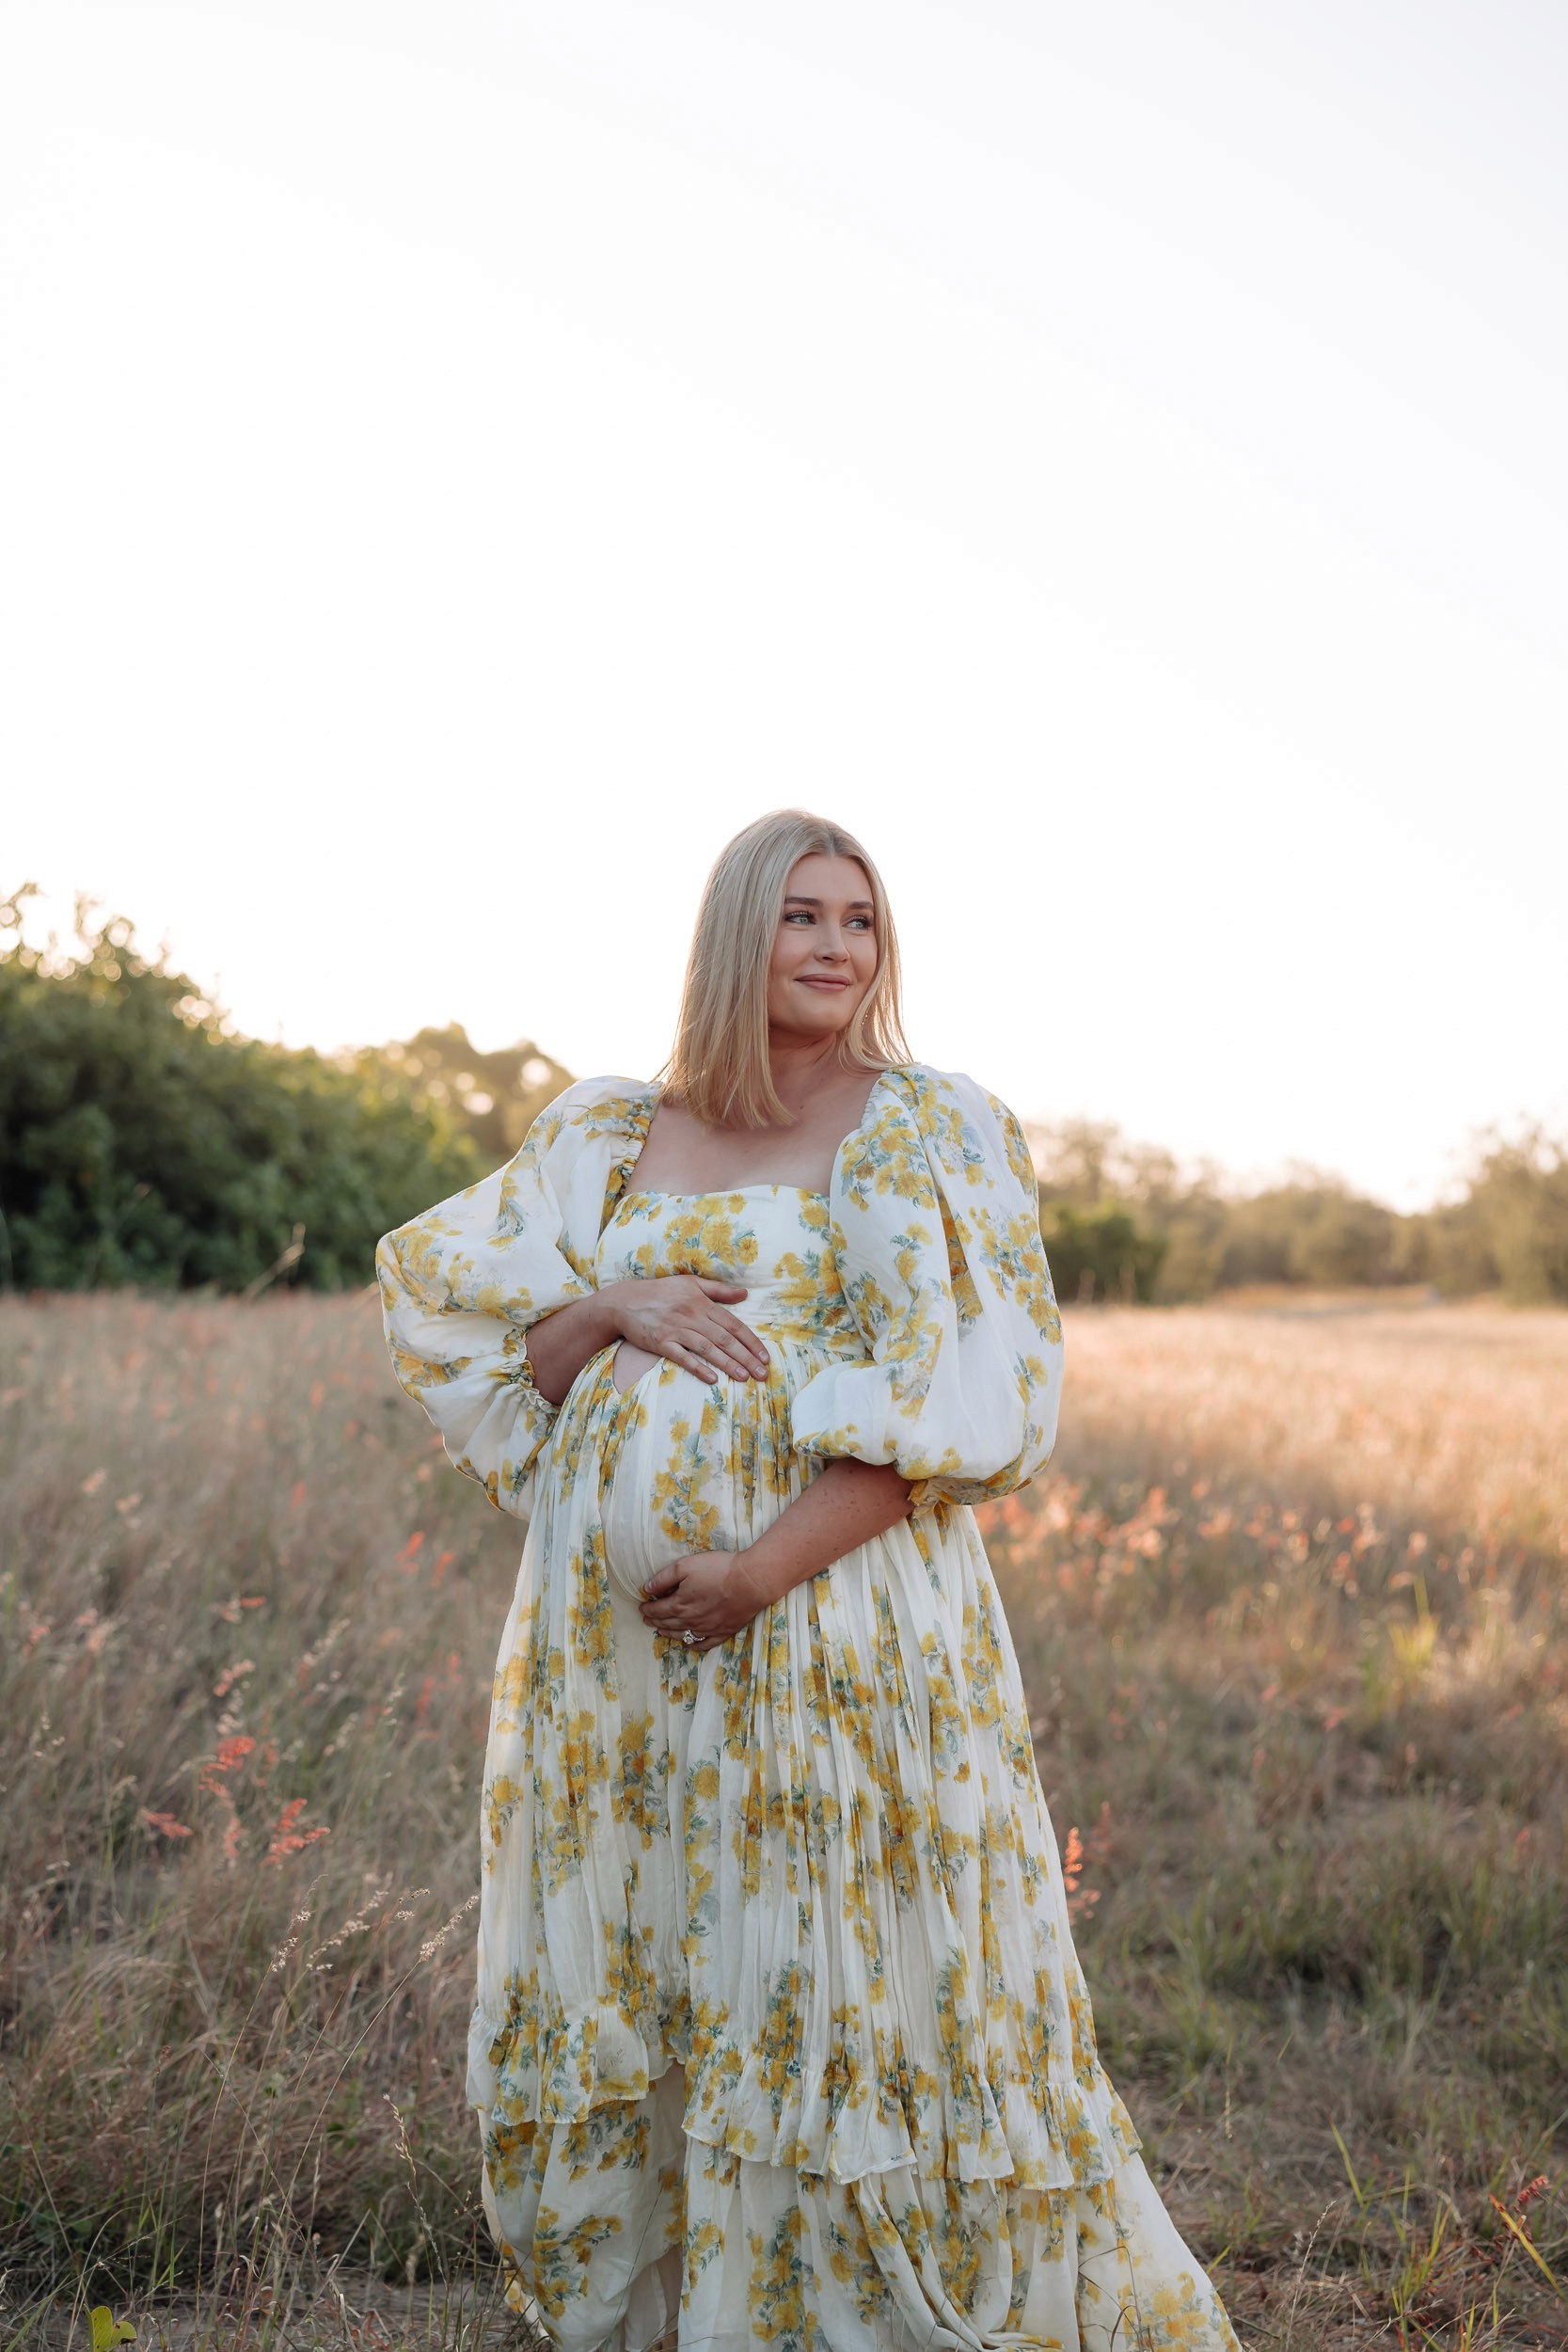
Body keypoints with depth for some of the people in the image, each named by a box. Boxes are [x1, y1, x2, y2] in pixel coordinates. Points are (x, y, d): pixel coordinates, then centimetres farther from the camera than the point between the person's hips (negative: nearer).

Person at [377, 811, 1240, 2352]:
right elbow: (455, 1322, 11)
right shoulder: (610, 1139, 12)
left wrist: (767, 1566, -19)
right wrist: (615, 1309, -9)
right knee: (619, 1998, 11)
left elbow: (965, 1396, -9)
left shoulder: (931, 1133, 1)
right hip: (613, 1647, 4)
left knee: (849, 1993, 0)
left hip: (831, 1632, -4)